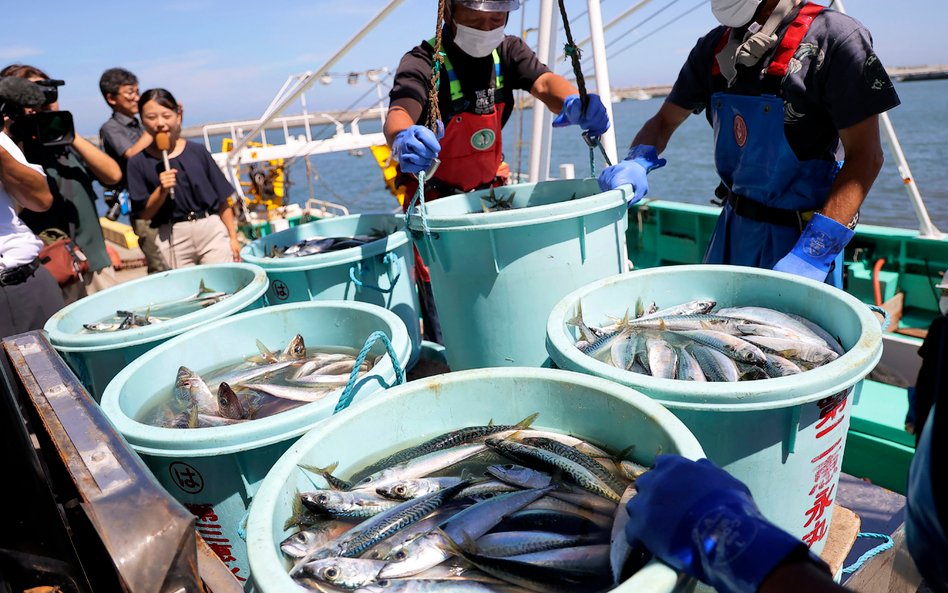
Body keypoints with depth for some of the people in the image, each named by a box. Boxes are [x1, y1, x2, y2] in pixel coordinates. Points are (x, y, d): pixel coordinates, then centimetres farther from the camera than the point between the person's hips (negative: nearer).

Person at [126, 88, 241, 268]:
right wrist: (162, 190, -14)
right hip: (173, 238, 0)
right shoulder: (138, 162, 1)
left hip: (211, 228, 0)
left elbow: (222, 200, 5)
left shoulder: (197, 151, 2)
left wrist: (233, 237, 2)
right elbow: (144, 213, 2)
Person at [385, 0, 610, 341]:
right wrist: (404, 138, -61)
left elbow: (543, 82, -20)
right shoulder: (423, 62, -18)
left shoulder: (507, 51, -2)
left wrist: (573, 103, -44)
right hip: (436, 201, -4)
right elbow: (397, 114, -36)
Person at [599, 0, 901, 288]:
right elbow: (664, 120, 10)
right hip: (733, 225, 6)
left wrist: (813, 252, -27)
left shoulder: (833, 36, -14)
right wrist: (636, 163, -14)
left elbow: (865, 156, -17)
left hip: (802, 234, -6)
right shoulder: (714, 46, 3)